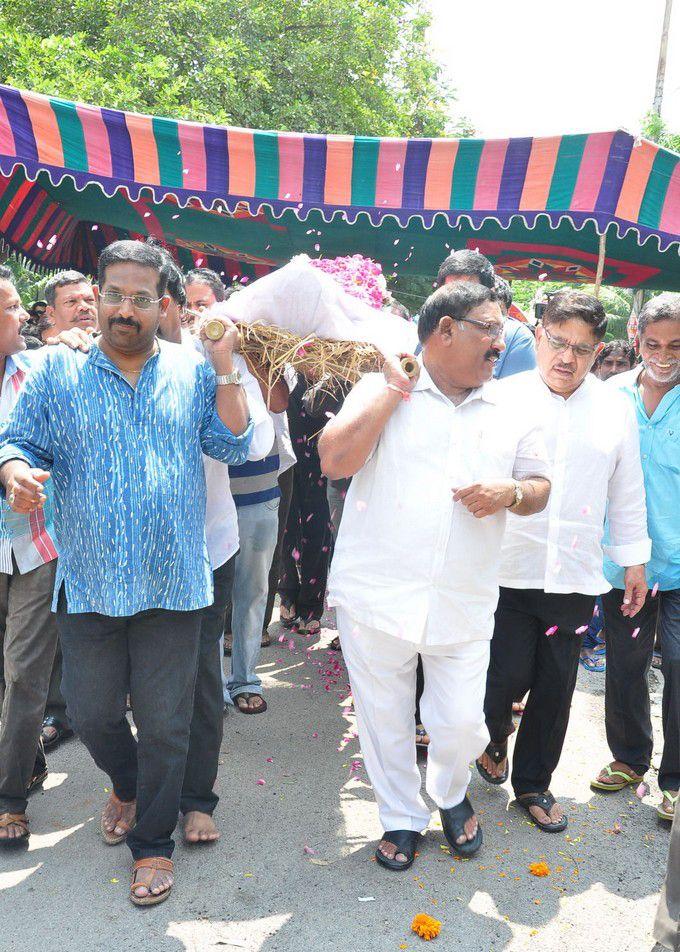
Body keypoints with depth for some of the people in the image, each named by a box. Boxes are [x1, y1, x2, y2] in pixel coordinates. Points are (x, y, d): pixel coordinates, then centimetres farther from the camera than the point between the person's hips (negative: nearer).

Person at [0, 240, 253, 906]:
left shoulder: (193, 371, 3)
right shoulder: (57, 371, 3)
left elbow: (235, 446, -2)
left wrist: (224, 367, -9)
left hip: (173, 583, -1)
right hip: (88, 582, 1)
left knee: (164, 723, 9)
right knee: (91, 712, 15)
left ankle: (153, 840, 31)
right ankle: (127, 787, 48)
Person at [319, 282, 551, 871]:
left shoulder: (510, 412, 8)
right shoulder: (381, 391, -2)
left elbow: (541, 488, 14)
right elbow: (334, 461, -14)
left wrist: (510, 492, -9)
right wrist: (394, 389, -13)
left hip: (464, 604, 2)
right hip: (376, 596, -2)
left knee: (463, 723, 6)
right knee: (384, 719, 12)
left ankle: (451, 796, 40)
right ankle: (402, 818, 37)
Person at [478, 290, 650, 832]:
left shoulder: (616, 411, 5)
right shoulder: (504, 398, -5)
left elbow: (627, 494, 11)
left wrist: (635, 561, 12)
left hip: (576, 578, 3)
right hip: (507, 570, -3)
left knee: (555, 689, 12)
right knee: (507, 677, 1)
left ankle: (533, 783, 33)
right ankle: (495, 734, 36)